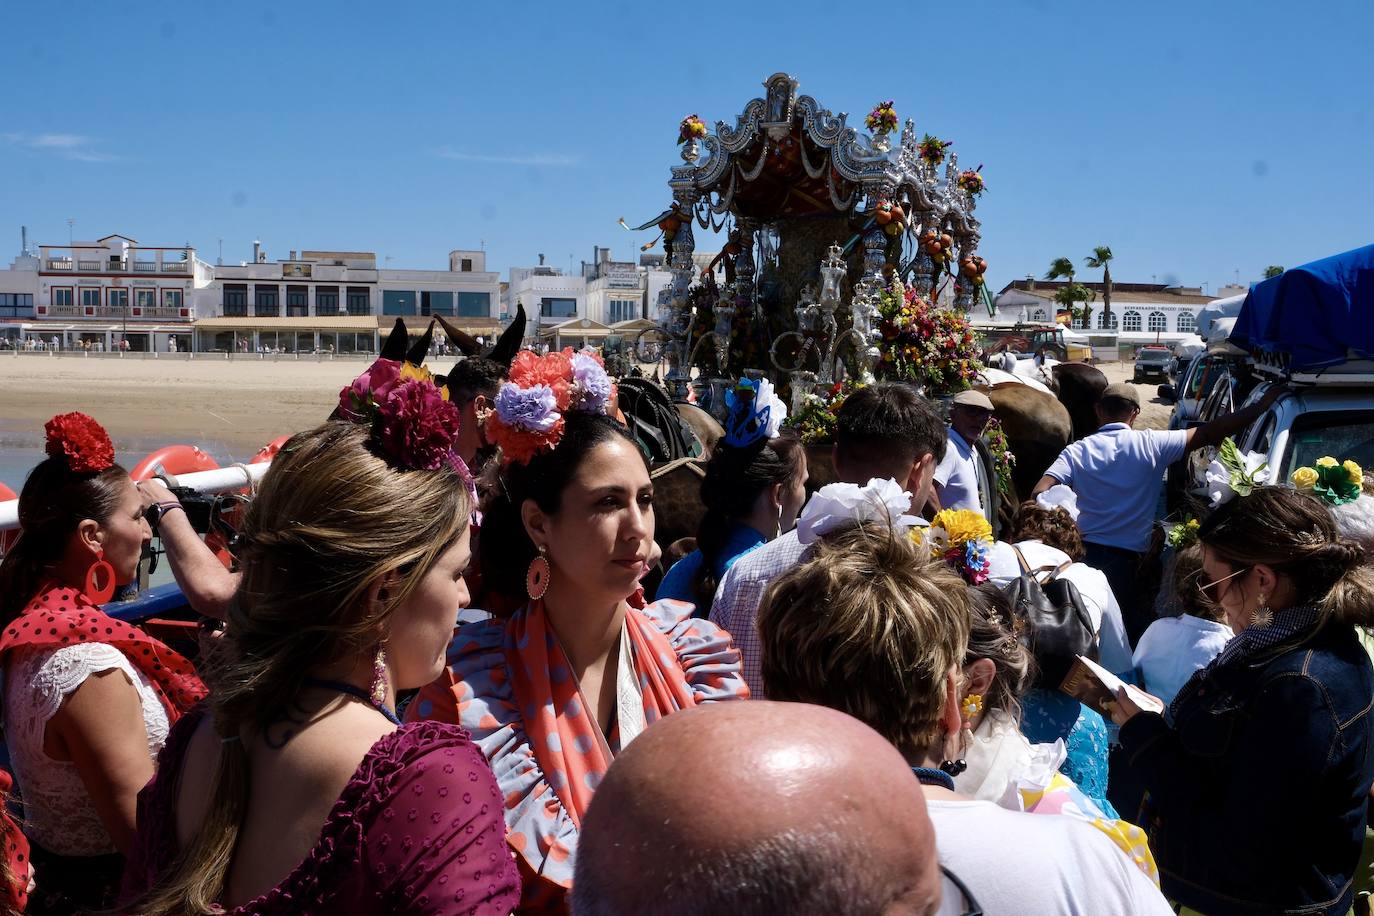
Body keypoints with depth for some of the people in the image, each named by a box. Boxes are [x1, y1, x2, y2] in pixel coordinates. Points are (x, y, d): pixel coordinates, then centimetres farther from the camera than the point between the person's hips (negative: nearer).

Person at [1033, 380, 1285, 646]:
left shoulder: (1077, 451, -3)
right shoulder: (1151, 444, -6)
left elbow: (1039, 494, -14)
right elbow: (1208, 433, -3)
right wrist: (1261, 405, 5)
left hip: (1084, 555, 2)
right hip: (1129, 561, -2)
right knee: (1130, 635, 10)